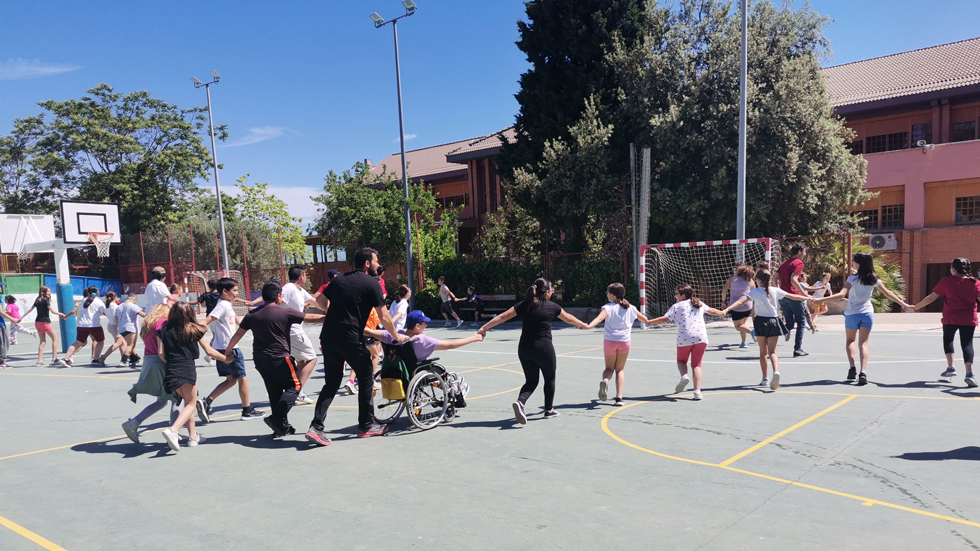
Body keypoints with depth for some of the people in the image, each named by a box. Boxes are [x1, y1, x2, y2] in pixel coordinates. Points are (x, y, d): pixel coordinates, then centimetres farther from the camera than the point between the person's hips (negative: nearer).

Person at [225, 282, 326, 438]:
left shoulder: (252, 315, 6)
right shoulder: (286, 312, -8)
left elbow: (238, 334, 10)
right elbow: (312, 318, -2)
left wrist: (227, 352, 23)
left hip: (260, 359, 6)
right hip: (280, 358, -6)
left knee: (275, 392, 14)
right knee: (294, 386, 6)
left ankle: (282, 426, 18)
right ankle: (277, 418, -10)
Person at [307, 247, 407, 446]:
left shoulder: (339, 279, 14)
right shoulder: (371, 283, -3)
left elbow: (320, 301, 19)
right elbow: (384, 317, -3)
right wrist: (396, 336, 11)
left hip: (328, 336, 6)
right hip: (350, 338, -6)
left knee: (331, 383, 13)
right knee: (366, 378, 12)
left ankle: (316, 428, 3)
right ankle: (366, 426, 19)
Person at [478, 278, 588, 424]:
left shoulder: (523, 305, 4)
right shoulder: (552, 307, -1)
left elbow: (502, 317, -3)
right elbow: (568, 318, 16)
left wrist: (484, 328, 1)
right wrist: (582, 325, 35)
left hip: (524, 349, 3)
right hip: (544, 348, -3)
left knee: (531, 380, 14)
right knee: (550, 378, 19)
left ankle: (520, 402, -12)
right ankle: (549, 410, 29)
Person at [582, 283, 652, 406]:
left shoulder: (608, 307, -5)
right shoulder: (630, 308, 9)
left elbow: (599, 318, -26)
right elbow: (643, 319, 25)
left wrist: (588, 326, -40)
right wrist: (648, 321, 48)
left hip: (610, 340, -2)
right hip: (624, 341, 3)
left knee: (609, 368, 15)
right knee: (620, 369, 15)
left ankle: (605, 380, -20)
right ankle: (619, 398, 4)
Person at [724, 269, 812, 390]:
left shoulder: (755, 292, -5)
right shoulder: (776, 290, 4)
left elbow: (741, 301, -19)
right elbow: (793, 297, 15)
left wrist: (727, 309, -28)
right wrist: (808, 298, 31)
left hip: (761, 321, -2)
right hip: (774, 321, 2)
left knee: (763, 352, 11)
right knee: (772, 351, 2)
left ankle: (765, 379, 14)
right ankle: (776, 371, -25)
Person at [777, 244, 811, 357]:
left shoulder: (784, 263, 18)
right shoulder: (798, 263, -6)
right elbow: (793, 280, -19)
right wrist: (805, 294, -19)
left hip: (782, 296, 7)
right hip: (793, 296, -7)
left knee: (790, 324, 14)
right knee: (801, 322, 7)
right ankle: (798, 349, 3)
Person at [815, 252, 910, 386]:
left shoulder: (853, 278, -13)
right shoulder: (874, 279, 3)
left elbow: (841, 294, -24)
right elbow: (888, 293, 12)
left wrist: (820, 300, -30)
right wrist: (903, 303, 26)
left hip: (852, 314, -3)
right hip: (867, 313, 3)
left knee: (850, 340, 18)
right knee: (863, 343, 2)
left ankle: (852, 367, 2)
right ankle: (863, 372, -15)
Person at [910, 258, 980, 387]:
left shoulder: (946, 281, -5)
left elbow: (931, 298, -2)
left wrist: (916, 307, 8)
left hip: (950, 318, -1)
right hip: (969, 319, 1)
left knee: (948, 340, 22)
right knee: (967, 344, 5)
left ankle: (950, 367, 16)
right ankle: (969, 374, -5)